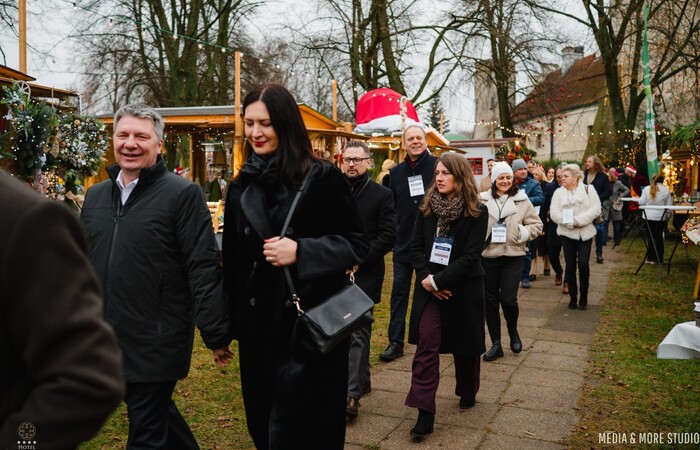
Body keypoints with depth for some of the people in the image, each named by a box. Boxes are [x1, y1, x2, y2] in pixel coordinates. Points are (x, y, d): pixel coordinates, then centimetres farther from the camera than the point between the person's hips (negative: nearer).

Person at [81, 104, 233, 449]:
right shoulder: (96, 195, 9)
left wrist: (216, 334, -17)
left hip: (156, 344, -6)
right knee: (158, 415, 24)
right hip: (105, 341, 7)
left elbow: (203, 268, -16)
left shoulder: (182, 194, -12)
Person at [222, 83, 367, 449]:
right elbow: (232, 261, 12)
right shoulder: (241, 187, 7)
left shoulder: (321, 178, -9)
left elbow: (357, 244, -7)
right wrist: (230, 322, 14)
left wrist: (301, 252, -22)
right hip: (257, 325, 5)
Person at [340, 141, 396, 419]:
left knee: (357, 333, -7)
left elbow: (387, 237, -8)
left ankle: (352, 393, -3)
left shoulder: (382, 195, -1)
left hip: (365, 274, -4)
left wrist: (357, 260, -15)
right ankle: (362, 379, 32)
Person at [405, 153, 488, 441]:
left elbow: (471, 256, -15)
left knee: (464, 346, 14)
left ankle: (467, 392, 40)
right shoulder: (427, 207, 3)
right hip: (429, 288, 2)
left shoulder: (477, 212, -9)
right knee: (426, 346, -7)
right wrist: (426, 278, -13)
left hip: (463, 288, -2)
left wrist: (438, 280, -19)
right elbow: (416, 246, 2)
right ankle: (425, 413, -4)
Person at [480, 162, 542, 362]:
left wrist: (523, 233, -12)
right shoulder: (482, 200, -1)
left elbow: (536, 224, 5)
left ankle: (513, 332, 26)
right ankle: (496, 344, 20)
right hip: (488, 256, 1)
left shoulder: (522, 200, 1)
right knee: (490, 301, 7)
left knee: (508, 300, -6)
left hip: (512, 257, -1)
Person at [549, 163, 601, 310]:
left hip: (585, 233, -2)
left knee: (583, 264, -8)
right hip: (567, 233, 2)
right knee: (570, 266, 4)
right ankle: (573, 297, 16)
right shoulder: (558, 192, 6)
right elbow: (554, 213, -4)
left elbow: (595, 209, -8)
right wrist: (569, 222, -18)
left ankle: (583, 296, 11)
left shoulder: (588, 190, 2)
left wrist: (579, 220, -19)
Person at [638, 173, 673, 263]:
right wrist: (668, 215, 12)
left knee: (651, 237, 7)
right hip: (661, 217, 0)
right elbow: (669, 205, -1)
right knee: (659, 237, 10)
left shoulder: (647, 189, -6)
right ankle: (659, 258, 13)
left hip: (649, 216, 0)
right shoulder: (666, 190, -5)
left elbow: (641, 202, -2)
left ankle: (651, 258, 9)